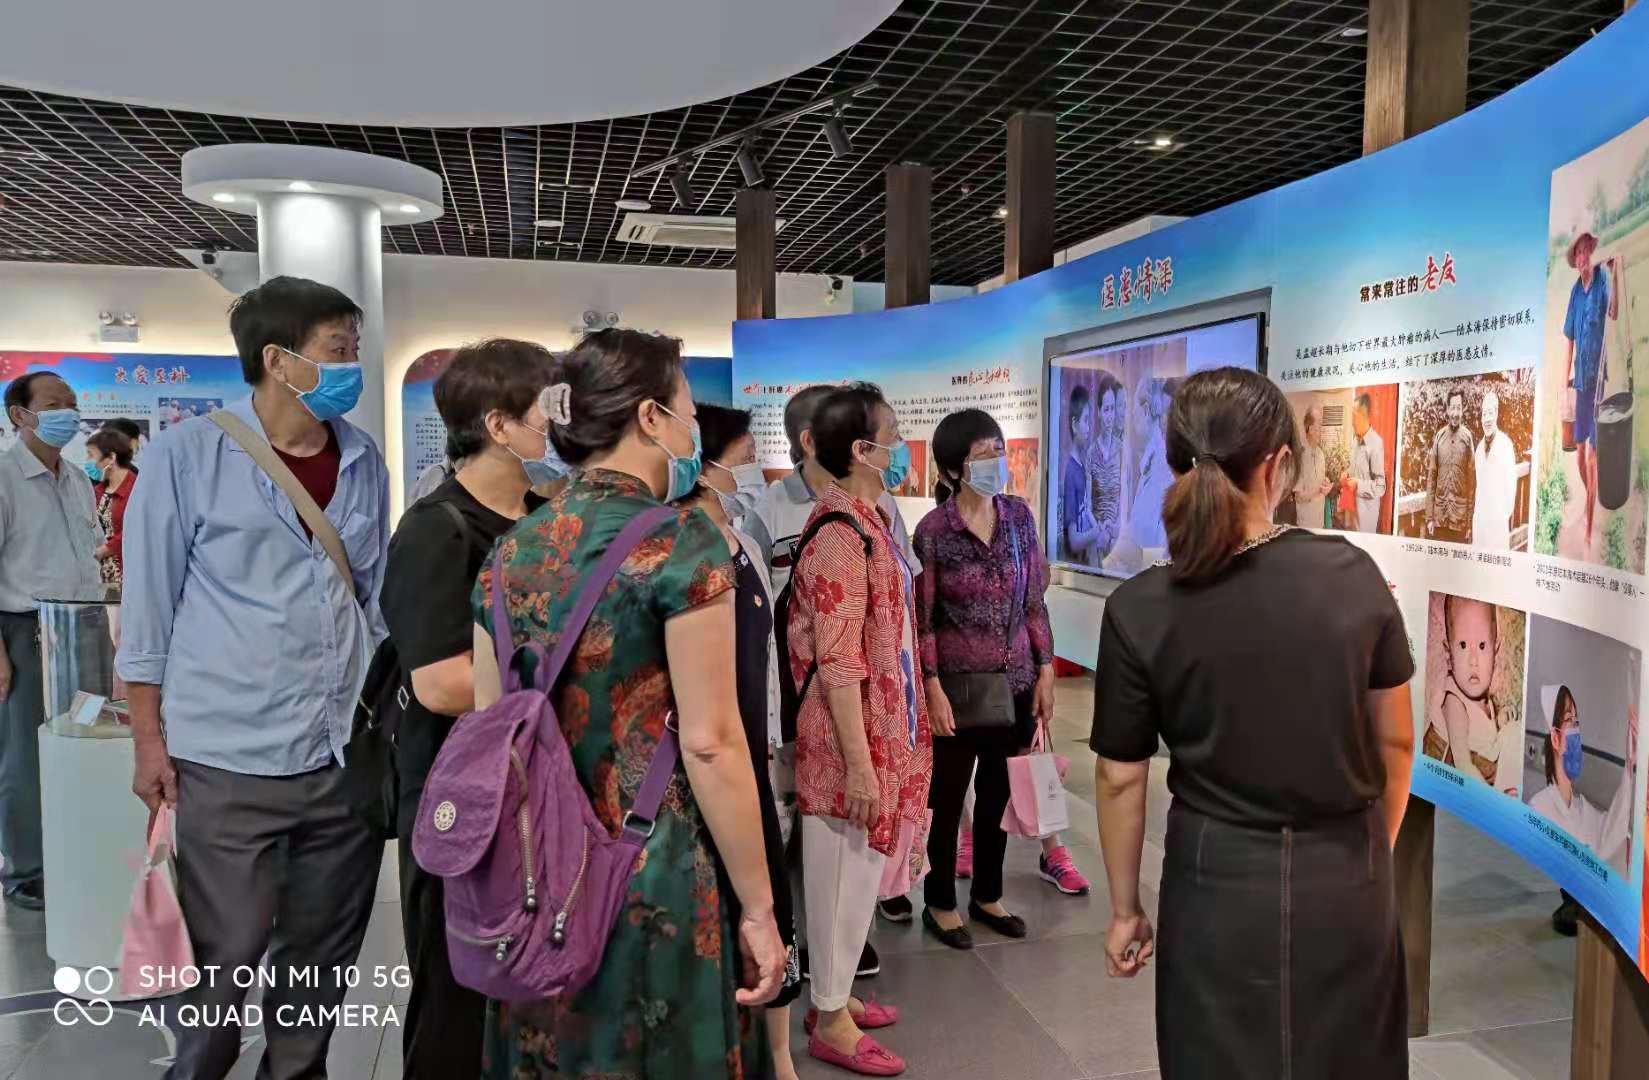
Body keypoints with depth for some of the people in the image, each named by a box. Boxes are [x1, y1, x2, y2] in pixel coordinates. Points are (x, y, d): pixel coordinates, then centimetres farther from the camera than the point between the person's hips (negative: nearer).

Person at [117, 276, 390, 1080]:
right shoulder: (187, 455, -7)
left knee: (325, 951, 17)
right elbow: (149, 605, -4)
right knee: (224, 957, 7)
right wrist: (150, 741, -5)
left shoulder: (364, 461, 5)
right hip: (231, 760, -4)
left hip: (350, 754, 4)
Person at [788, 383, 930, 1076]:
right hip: (850, 736, -9)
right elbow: (838, 664, -23)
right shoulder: (841, 536, -21)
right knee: (843, 873, 4)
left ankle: (834, 994, 35)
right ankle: (830, 1024, 21)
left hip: (878, 726, 9)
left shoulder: (868, 520, 9)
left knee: (857, 869, 19)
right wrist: (859, 763, -21)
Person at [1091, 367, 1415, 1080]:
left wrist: (1125, 909, 6)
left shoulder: (1140, 610, -14)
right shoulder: (1353, 574, -10)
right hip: (1346, 882, 2)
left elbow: (1120, 779, -7)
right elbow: (1395, 739, 1)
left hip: (1222, 885, -1)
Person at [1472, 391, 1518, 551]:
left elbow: (1511, 482, -8)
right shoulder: (1479, 446, 10)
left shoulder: (1506, 443, -10)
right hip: (1479, 516, 6)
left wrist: (1507, 513, -5)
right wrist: (1476, 510, 13)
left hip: (1498, 517, -6)